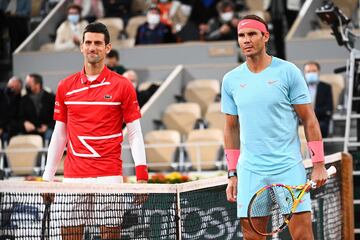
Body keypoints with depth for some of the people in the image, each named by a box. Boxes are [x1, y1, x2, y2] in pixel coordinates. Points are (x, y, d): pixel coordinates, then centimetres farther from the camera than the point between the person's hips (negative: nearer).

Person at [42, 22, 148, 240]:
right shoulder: (65, 87, 9)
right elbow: (59, 134, 14)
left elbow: (135, 134, 0)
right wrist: (48, 178, 11)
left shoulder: (122, 86, 1)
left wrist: (142, 176, -9)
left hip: (109, 176, -2)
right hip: (73, 177, 3)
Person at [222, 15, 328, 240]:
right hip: (250, 172, 3)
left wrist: (319, 164, -5)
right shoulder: (231, 80, 8)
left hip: (289, 168, -3)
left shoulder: (288, 71, -2)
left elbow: (309, 120, 0)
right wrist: (232, 174, 12)